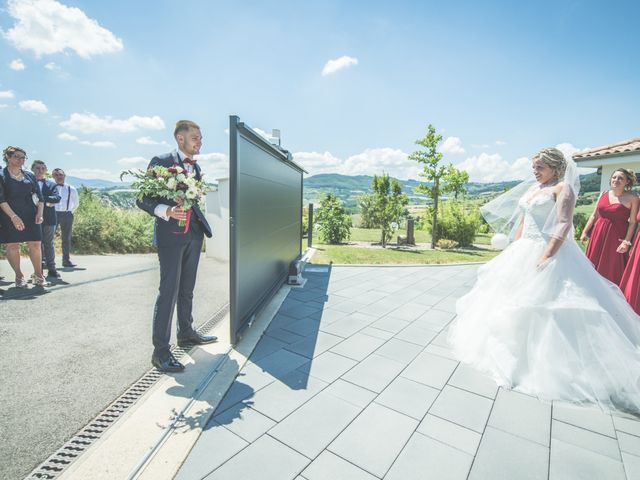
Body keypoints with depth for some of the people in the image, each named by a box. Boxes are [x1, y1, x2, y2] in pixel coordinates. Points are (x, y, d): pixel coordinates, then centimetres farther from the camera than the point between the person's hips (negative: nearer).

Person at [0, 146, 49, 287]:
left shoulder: (29, 175, 13)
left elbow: (39, 197, 11)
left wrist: (39, 212, -3)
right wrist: (13, 216, -18)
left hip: (30, 216, 3)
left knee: (35, 244, 0)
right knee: (13, 246, 0)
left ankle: (38, 275, 8)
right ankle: (19, 277, 10)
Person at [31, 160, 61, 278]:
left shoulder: (51, 184, 9)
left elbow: (57, 198, -5)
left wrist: (41, 198, -18)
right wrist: (47, 202, -11)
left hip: (49, 218, 1)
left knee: (49, 243, 4)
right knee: (37, 244, 5)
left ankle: (51, 268, 7)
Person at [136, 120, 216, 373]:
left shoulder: (196, 167, 14)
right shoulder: (160, 162, -6)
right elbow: (143, 199, -8)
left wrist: (199, 223, 9)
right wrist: (167, 211, -24)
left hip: (193, 233, 7)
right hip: (171, 234, -7)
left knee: (187, 288, 16)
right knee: (169, 290, -6)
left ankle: (186, 333, 32)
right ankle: (160, 350, 4)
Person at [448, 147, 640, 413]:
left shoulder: (563, 188, -10)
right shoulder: (531, 188, 13)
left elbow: (564, 225, -19)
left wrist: (546, 257, -26)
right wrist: (514, 251, 12)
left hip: (549, 252, -8)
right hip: (524, 252, 8)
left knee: (544, 305, -5)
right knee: (514, 299, 14)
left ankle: (548, 359, 10)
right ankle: (517, 349, 32)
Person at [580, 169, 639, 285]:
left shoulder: (632, 198, -4)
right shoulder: (604, 194, 8)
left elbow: (633, 222, -6)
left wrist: (626, 241, -13)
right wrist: (585, 232, 8)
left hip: (617, 237, -4)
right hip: (598, 235, 4)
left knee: (612, 270, 2)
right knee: (594, 266, 11)